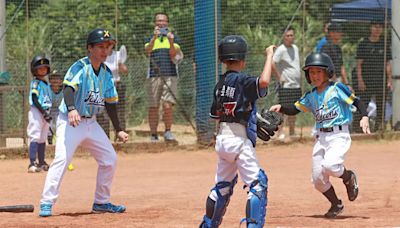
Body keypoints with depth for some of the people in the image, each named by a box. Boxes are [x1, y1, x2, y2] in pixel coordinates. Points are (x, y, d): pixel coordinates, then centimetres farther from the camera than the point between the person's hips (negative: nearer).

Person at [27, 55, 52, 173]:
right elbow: (34, 99, -16)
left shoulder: (46, 83, 18)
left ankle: (41, 163, 19)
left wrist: (48, 113, 14)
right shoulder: (35, 82, -8)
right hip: (37, 111, -9)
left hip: (45, 113, 9)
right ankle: (32, 164, -21)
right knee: (35, 137, -14)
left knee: (43, 138, 13)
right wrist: (44, 113, -21)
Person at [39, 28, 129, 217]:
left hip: (91, 123, 7)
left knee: (110, 159, 7)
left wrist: (118, 130, 11)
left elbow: (110, 103, 13)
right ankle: (47, 203, -22)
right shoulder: (80, 67, -16)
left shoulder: (106, 73, 6)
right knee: (62, 158, -23)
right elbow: (69, 88, -33)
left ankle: (101, 202, 21)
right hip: (70, 122, -7)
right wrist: (71, 109, -52)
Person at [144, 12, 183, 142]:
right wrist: (154, 38, -24)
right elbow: (147, 51, -9)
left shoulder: (174, 37, 11)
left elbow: (173, 55, -3)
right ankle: (153, 134, 6)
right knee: (153, 107, 1)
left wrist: (171, 42, -20)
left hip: (170, 75, -1)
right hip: (154, 76, 1)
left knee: (167, 105, -13)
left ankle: (167, 132, -2)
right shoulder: (150, 39, 13)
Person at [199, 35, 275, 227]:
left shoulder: (220, 83, 11)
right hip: (239, 140, -8)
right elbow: (264, 82, -32)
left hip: (222, 138, 8)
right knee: (257, 184, -6)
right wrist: (269, 55, -19)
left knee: (223, 185, 20)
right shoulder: (242, 81, -12)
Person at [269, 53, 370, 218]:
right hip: (320, 138, 6)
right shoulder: (310, 96, 10)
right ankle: (336, 205, 25)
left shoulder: (337, 88, -7)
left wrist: (364, 117, -25)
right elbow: (294, 110, 13)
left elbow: (357, 102, -9)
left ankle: (349, 177, 2)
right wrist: (280, 108, -6)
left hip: (339, 135, -6)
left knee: (329, 165, -31)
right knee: (318, 179, 3)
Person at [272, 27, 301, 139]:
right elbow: (272, 63, -21)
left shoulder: (295, 48, 13)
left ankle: (292, 132, 19)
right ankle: (280, 132, -4)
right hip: (286, 85, -7)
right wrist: (279, 77, -17)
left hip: (297, 85, 7)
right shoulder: (281, 49, -11)